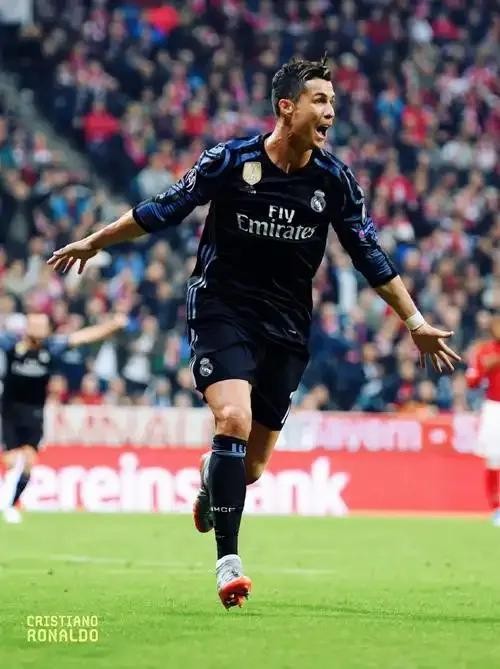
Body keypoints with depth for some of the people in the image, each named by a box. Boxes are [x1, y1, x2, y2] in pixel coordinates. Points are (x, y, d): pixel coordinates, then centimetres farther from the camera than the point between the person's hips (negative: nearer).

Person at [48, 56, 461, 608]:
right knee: (234, 420, -27)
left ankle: (212, 484, 42)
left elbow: (370, 256, 6)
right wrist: (92, 243, 5)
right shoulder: (231, 161, -10)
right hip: (222, 312, -3)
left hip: (286, 327, 3)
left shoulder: (335, 180, -2)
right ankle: (228, 560, -21)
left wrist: (416, 323, 5)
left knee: (251, 467, 3)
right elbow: (162, 211, 0)